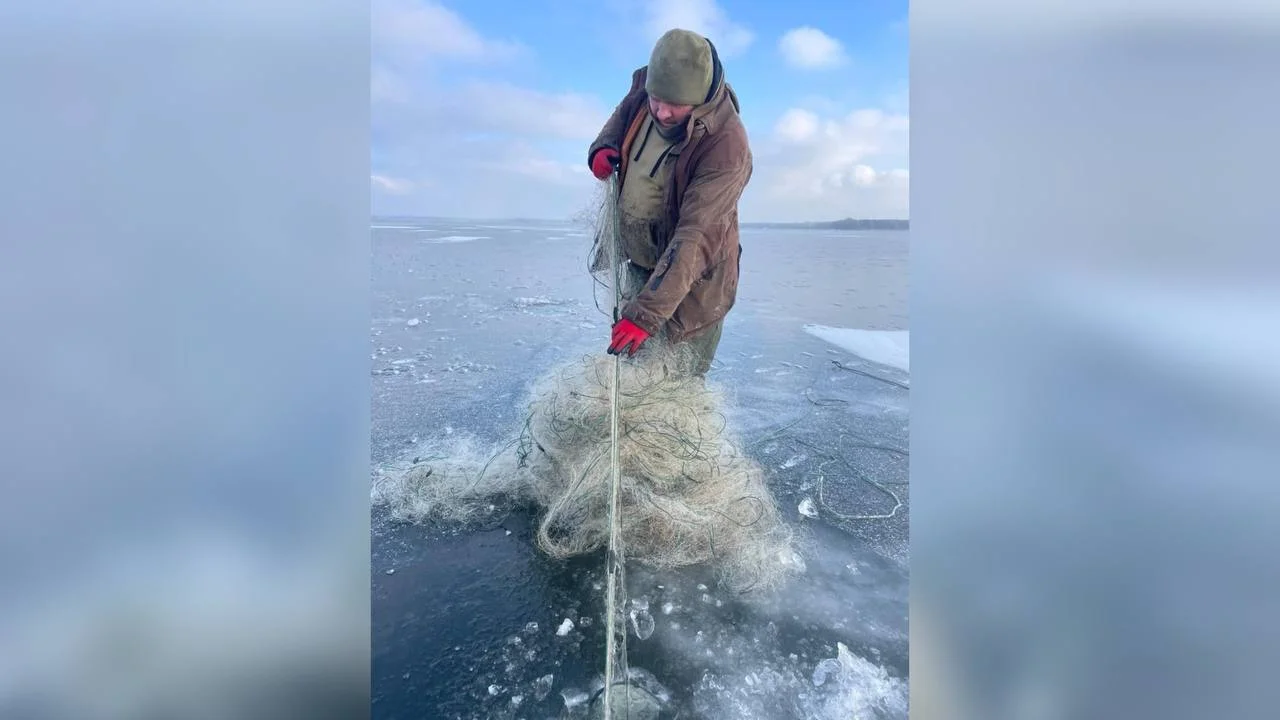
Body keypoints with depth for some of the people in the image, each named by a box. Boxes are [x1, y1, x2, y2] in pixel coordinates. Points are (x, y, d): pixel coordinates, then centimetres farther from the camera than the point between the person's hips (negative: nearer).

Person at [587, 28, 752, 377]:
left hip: (692, 279, -6)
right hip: (638, 263, 7)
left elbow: (695, 239, -35)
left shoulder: (727, 146, -29)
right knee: (629, 362, 19)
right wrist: (603, 147, -7)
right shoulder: (644, 88, -10)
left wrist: (646, 313, -40)